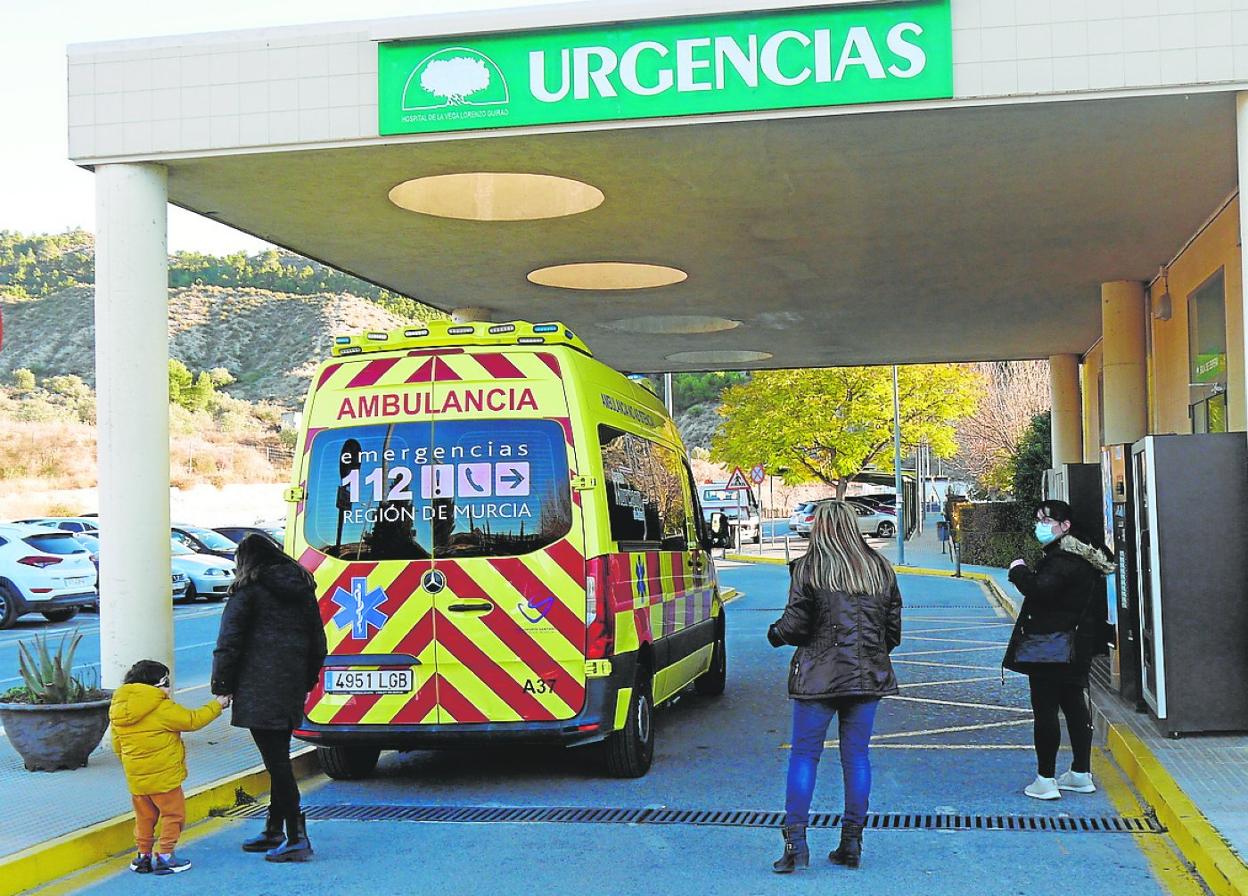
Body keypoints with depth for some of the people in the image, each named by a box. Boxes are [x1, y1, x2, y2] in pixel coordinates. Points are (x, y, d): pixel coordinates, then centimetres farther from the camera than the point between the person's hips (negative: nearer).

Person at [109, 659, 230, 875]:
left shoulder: (117, 711, 5)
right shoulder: (163, 708, -17)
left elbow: (117, 746, 14)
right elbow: (192, 720, -10)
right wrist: (217, 705, 2)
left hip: (135, 778, 7)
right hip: (163, 776, -7)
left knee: (144, 816, 18)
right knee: (173, 813, 6)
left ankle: (143, 855, 23)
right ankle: (164, 856, 7)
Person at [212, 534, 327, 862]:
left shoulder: (249, 589, -4)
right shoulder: (303, 588, 16)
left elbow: (229, 640, -7)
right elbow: (318, 641, 20)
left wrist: (221, 682, 1)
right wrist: (308, 680, 26)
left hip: (259, 690, -7)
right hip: (292, 687, 7)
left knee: (276, 761, -8)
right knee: (279, 758, 16)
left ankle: (296, 837, -11)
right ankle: (274, 831, 24)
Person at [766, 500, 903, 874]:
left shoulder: (808, 567, -6)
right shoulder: (880, 568, 9)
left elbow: (796, 624, -9)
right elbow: (893, 628, 10)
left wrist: (775, 633, 11)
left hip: (819, 675, -4)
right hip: (868, 675, 4)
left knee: (804, 755, 2)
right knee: (856, 756, 9)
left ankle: (795, 843, -2)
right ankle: (851, 843, 13)